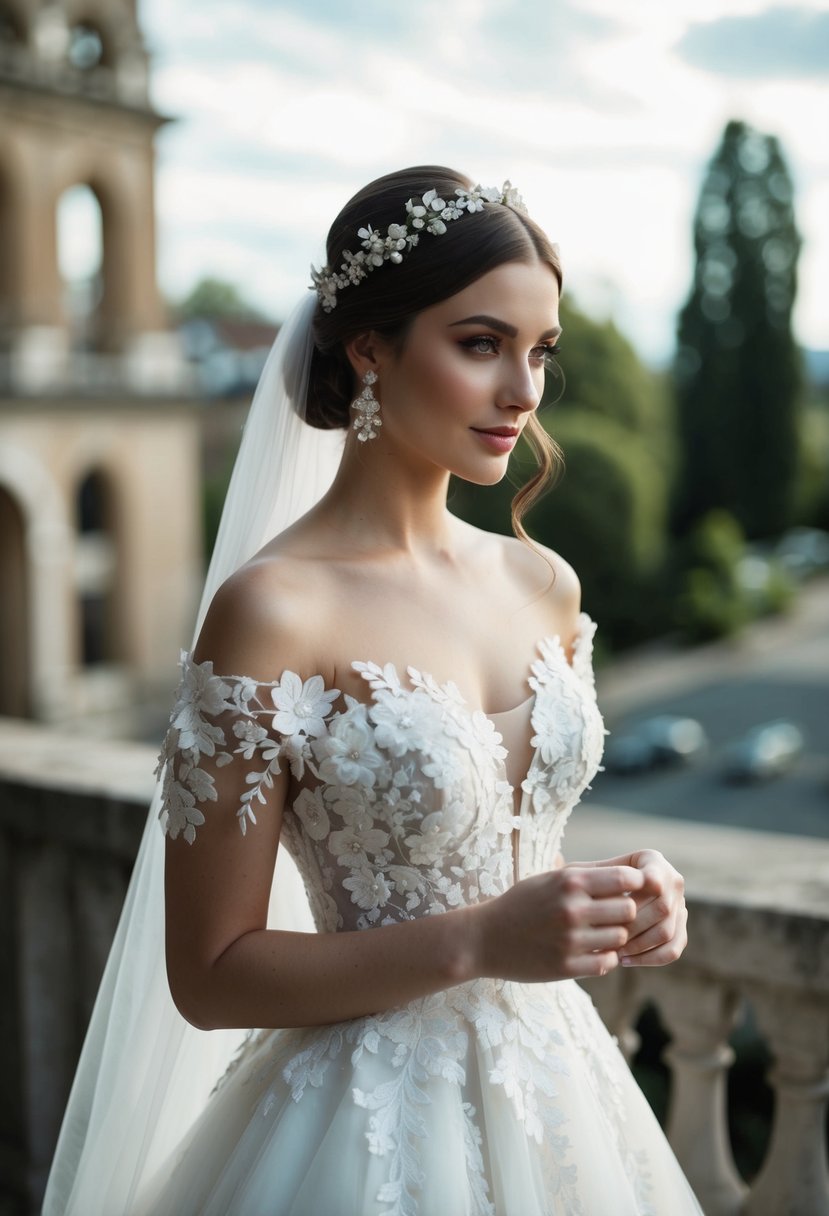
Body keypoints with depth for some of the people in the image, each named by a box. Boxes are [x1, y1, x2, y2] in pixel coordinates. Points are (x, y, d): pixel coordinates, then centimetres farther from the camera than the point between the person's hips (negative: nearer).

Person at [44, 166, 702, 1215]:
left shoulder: (544, 586, 1)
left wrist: (620, 900, -6)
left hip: (553, 1091, 6)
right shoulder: (274, 608, -19)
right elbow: (210, 977, -16)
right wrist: (479, 941, -23)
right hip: (373, 1124, -6)